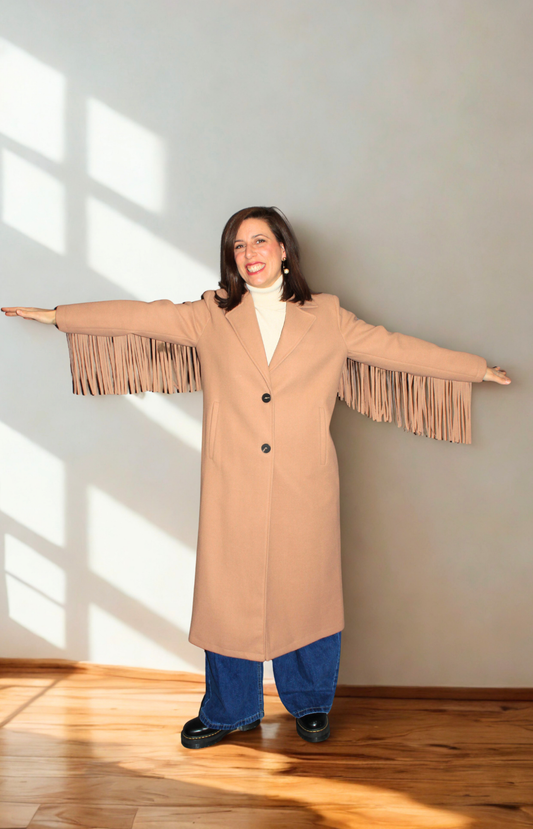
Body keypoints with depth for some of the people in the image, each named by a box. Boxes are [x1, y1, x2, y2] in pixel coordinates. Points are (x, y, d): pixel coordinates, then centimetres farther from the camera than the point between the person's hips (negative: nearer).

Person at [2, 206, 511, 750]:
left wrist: (480, 369, 9)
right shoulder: (211, 316, 8)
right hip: (235, 489, 0)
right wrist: (57, 315, 10)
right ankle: (229, 712, 27)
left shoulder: (327, 318, 7)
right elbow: (140, 317, 9)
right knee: (230, 595, 7)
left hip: (305, 489, 0)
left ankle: (310, 705, 31)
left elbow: (396, 348, 9)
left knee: (306, 593, 8)